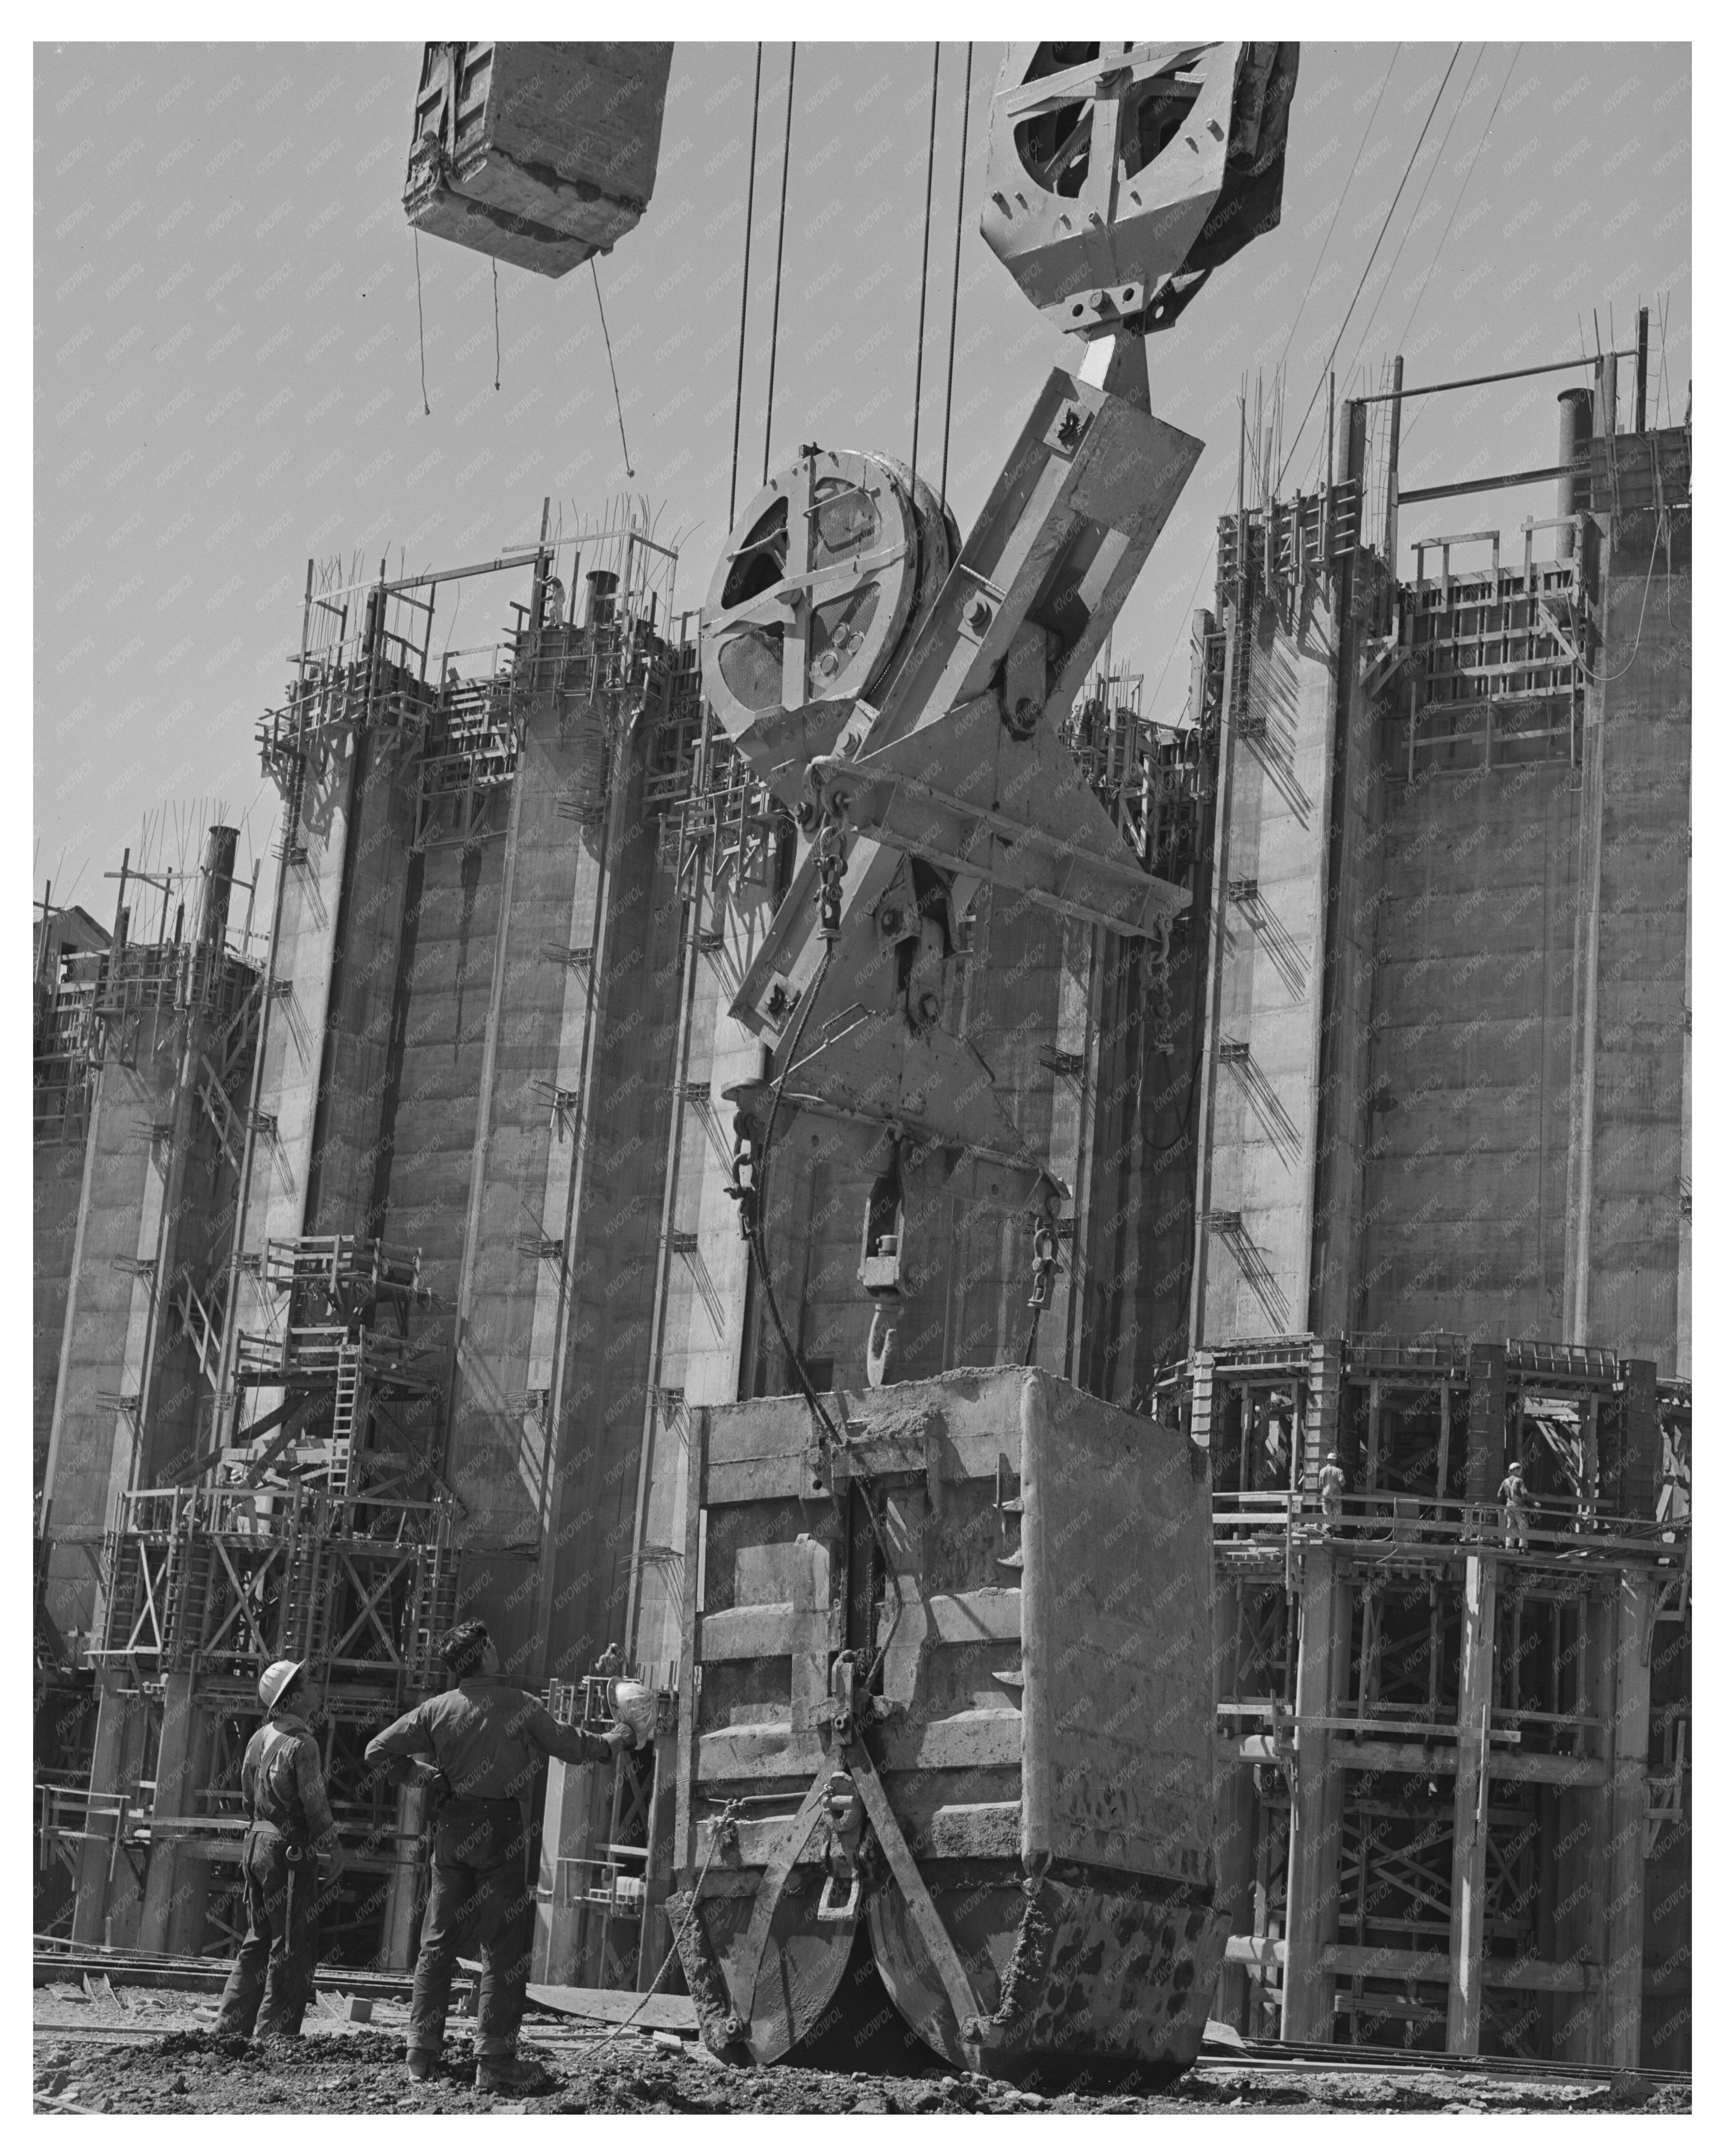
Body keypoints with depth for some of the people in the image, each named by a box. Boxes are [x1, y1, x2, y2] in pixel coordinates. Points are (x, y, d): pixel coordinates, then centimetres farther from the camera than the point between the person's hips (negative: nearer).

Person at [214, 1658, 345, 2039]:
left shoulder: (260, 1739, 9)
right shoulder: (301, 1743, -16)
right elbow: (315, 1804, -15)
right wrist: (334, 1848, -3)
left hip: (257, 1843, 8)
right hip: (290, 1852, -8)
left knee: (258, 1941, 16)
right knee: (292, 1948, -2)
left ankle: (230, 2028, 16)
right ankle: (275, 2034, -1)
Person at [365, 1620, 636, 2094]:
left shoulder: (436, 1709, 2)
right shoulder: (520, 1705, -6)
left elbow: (377, 1752, 3)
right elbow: (569, 1746, 6)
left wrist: (414, 1770, 20)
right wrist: (615, 1740, 24)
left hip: (452, 1829, 4)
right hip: (501, 1829, -4)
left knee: (438, 1943, 11)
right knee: (503, 1950, 1)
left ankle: (421, 2054, 11)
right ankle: (495, 2062, 0)